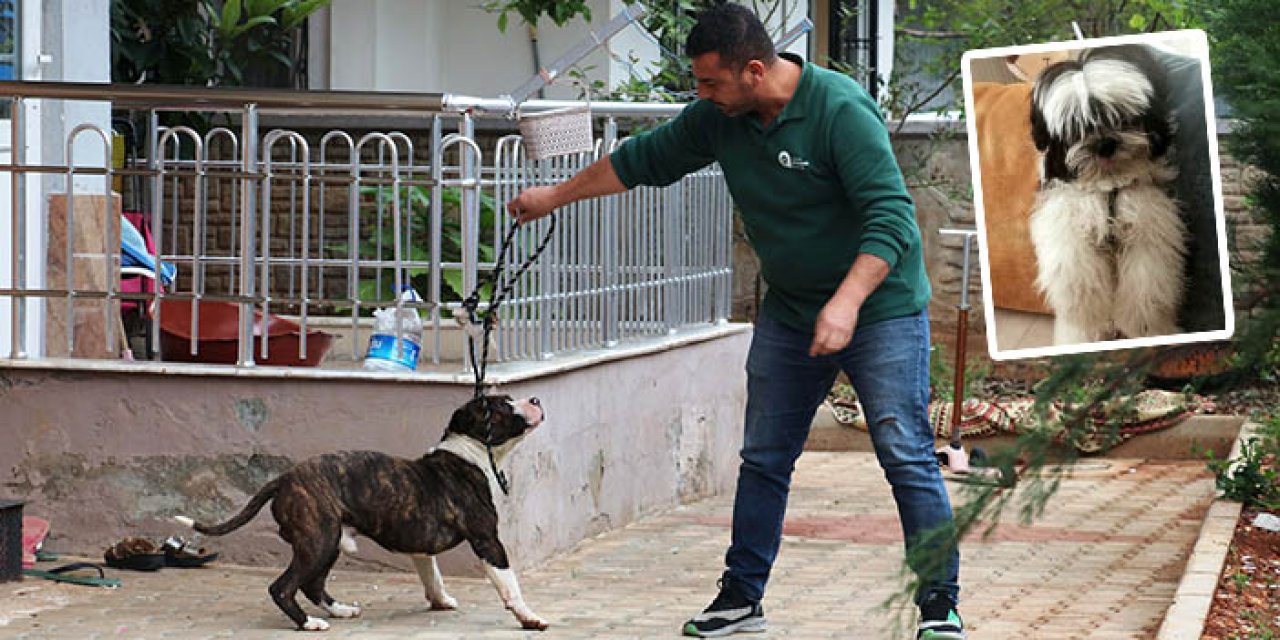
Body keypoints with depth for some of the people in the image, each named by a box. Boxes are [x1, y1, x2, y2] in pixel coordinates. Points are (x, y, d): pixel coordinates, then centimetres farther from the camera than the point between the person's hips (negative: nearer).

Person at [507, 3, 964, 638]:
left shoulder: (841, 110, -23)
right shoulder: (719, 118, -1)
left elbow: (891, 217, -28)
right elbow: (645, 159, 15)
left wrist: (847, 303, -37)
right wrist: (555, 196, 22)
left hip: (879, 308, -7)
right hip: (789, 312, 7)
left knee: (907, 457, -7)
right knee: (763, 460, 9)